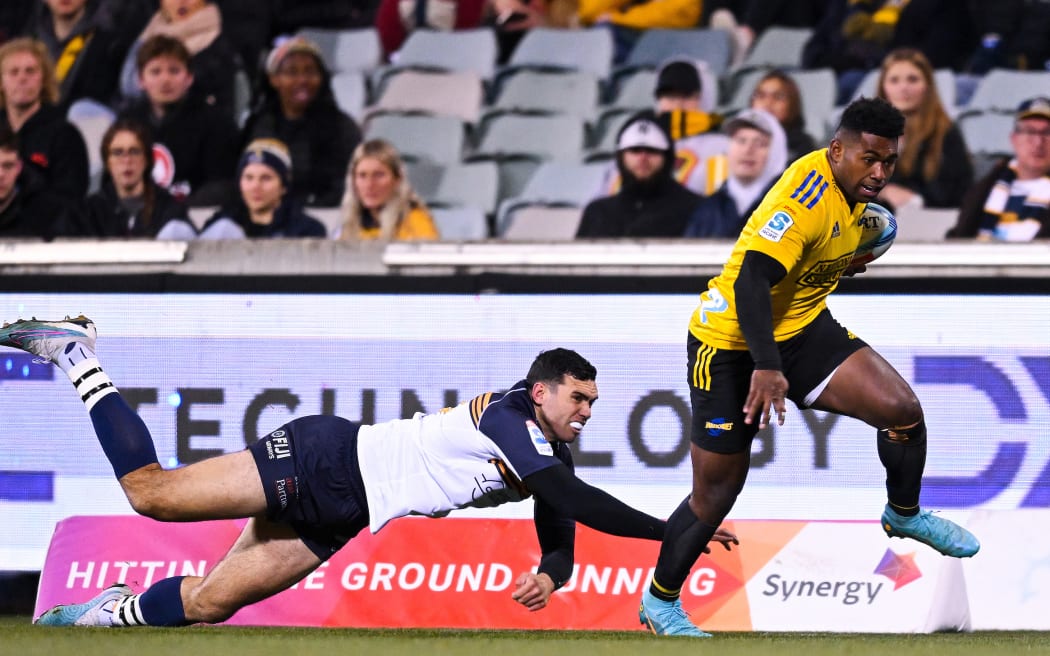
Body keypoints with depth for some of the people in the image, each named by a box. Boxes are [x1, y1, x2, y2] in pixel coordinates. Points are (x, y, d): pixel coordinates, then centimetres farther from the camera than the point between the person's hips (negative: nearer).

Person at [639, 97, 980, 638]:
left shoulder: (850, 188, 1)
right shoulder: (808, 193, -28)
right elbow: (752, 279, -36)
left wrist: (850, 259, 5)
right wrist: (766, 367, -44)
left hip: (803, 328, 7)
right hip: (734, 343, -7)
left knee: (903, 408, -11)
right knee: (715, 495, 1)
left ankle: (905, 514, 16)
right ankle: (659, 601, 22)